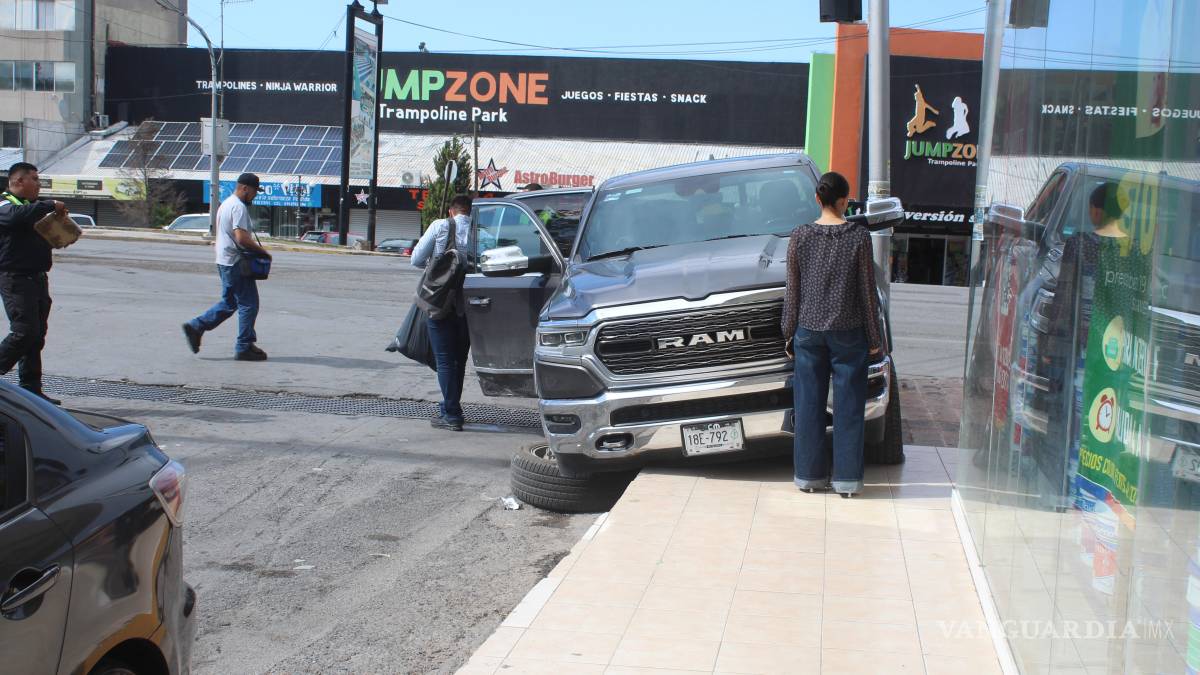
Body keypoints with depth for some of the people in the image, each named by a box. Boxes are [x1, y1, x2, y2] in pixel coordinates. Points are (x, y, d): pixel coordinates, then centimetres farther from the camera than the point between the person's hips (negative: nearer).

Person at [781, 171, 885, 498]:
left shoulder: (800, 236, -3)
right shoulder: (859, 237, -8)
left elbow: (793, 291, 2)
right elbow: (867, 291, -4)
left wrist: (789, 332, 11)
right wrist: (875, 336, 5)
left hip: (809, 331, 2)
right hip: (848, 332, -2)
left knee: (809, 404, 9)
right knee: (848, 406, 5)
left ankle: (809, 475, 15)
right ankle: (847, 479, 9)